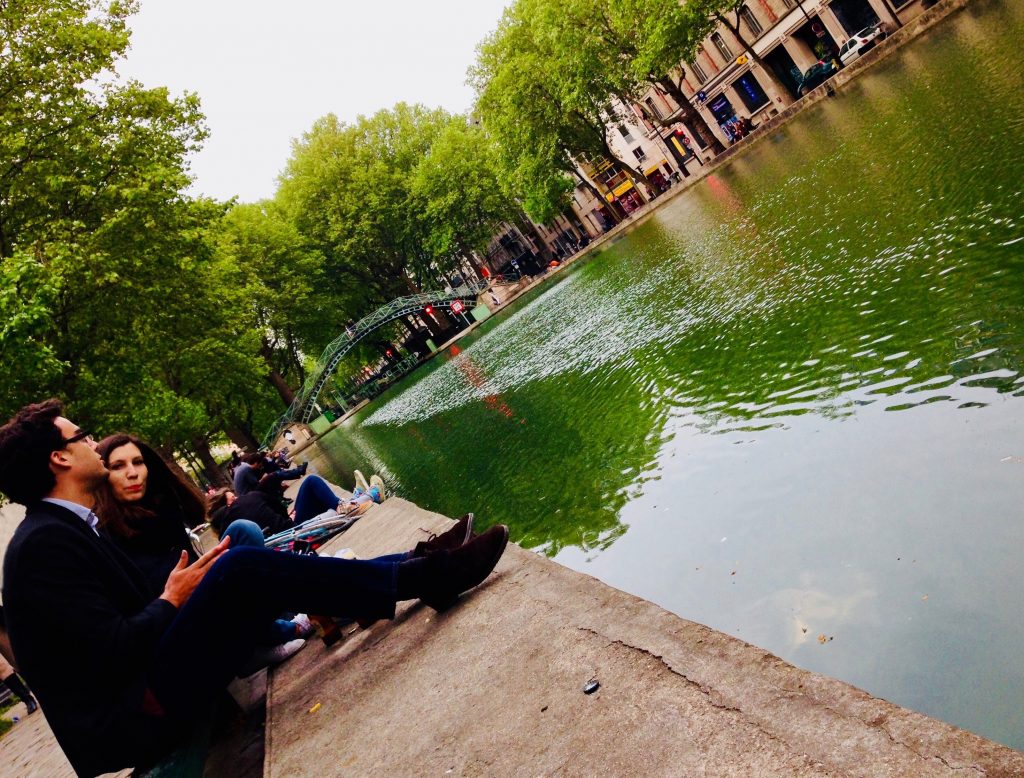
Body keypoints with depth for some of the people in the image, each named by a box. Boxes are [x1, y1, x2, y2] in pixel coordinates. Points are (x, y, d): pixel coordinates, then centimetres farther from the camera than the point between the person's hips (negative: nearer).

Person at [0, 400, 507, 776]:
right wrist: (172, 601, -8)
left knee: (252, 570, 5)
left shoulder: (68, 529, 14)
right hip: (131, 718, -10)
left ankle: (417, 570, 2)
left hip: (140, 688, 10)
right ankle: (423, 577, -19)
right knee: (239, 569, -24)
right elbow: (112, 650, -22)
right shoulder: (44, 542, -16)